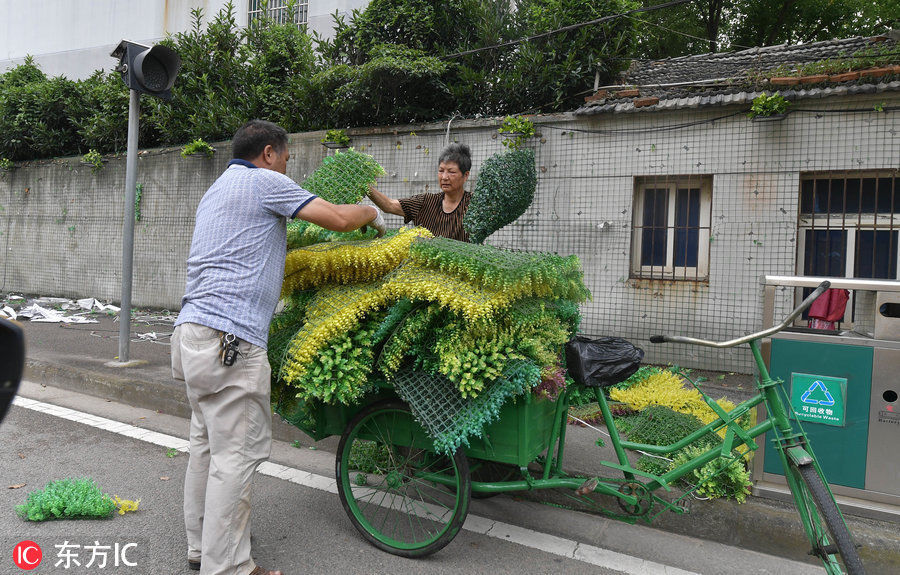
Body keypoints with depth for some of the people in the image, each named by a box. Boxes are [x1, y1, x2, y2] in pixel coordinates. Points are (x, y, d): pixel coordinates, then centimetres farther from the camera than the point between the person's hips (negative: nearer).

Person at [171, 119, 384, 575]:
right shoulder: (264, 182, -3)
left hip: (192, 329, 10)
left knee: (207, 444, 16)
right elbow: (338, 219, -8)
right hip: (230, 337, -10)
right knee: (237, 454, -5)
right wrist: (371, 212, 10)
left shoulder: (215, 191, 26)